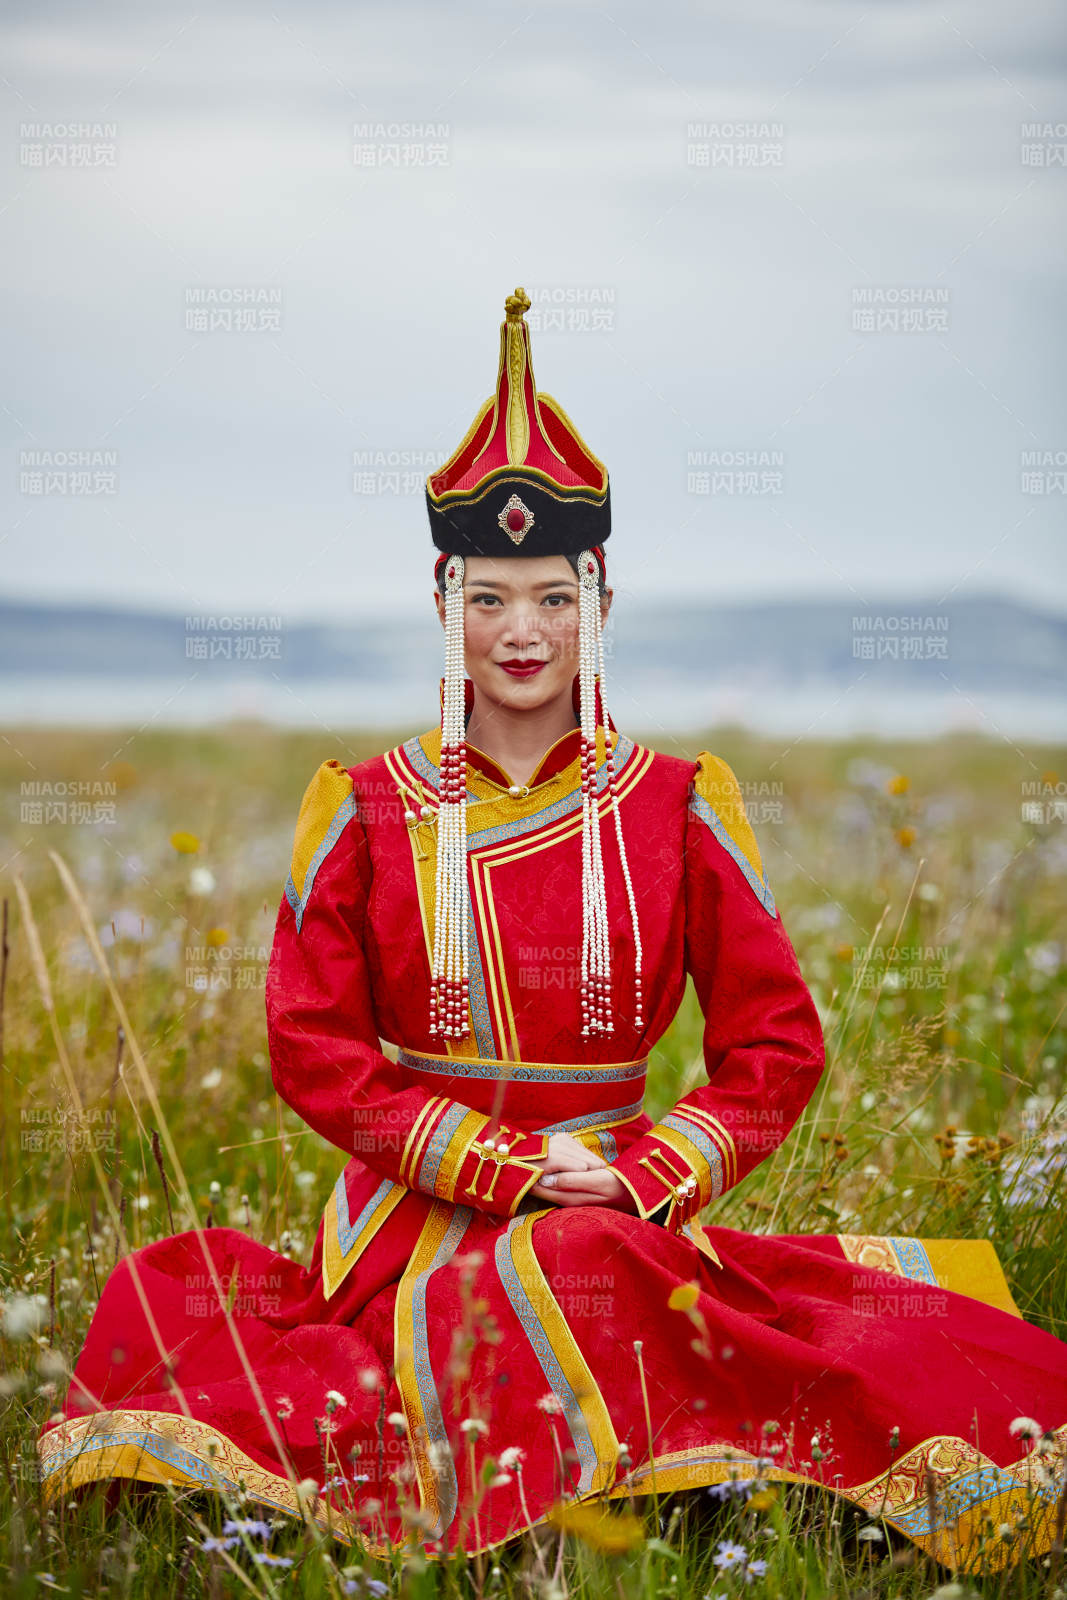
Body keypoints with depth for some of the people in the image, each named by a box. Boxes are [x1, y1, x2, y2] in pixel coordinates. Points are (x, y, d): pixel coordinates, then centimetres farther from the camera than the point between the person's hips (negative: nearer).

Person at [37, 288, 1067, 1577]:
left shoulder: (678, 809, 7)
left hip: (630, 1214, 1)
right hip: (415, 1216, 0)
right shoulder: (365, 810, 6)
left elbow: (775, 1047, 7)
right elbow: (312, 1046, 3)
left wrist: (642, 1179, -10)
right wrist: (508, 1166, -9)